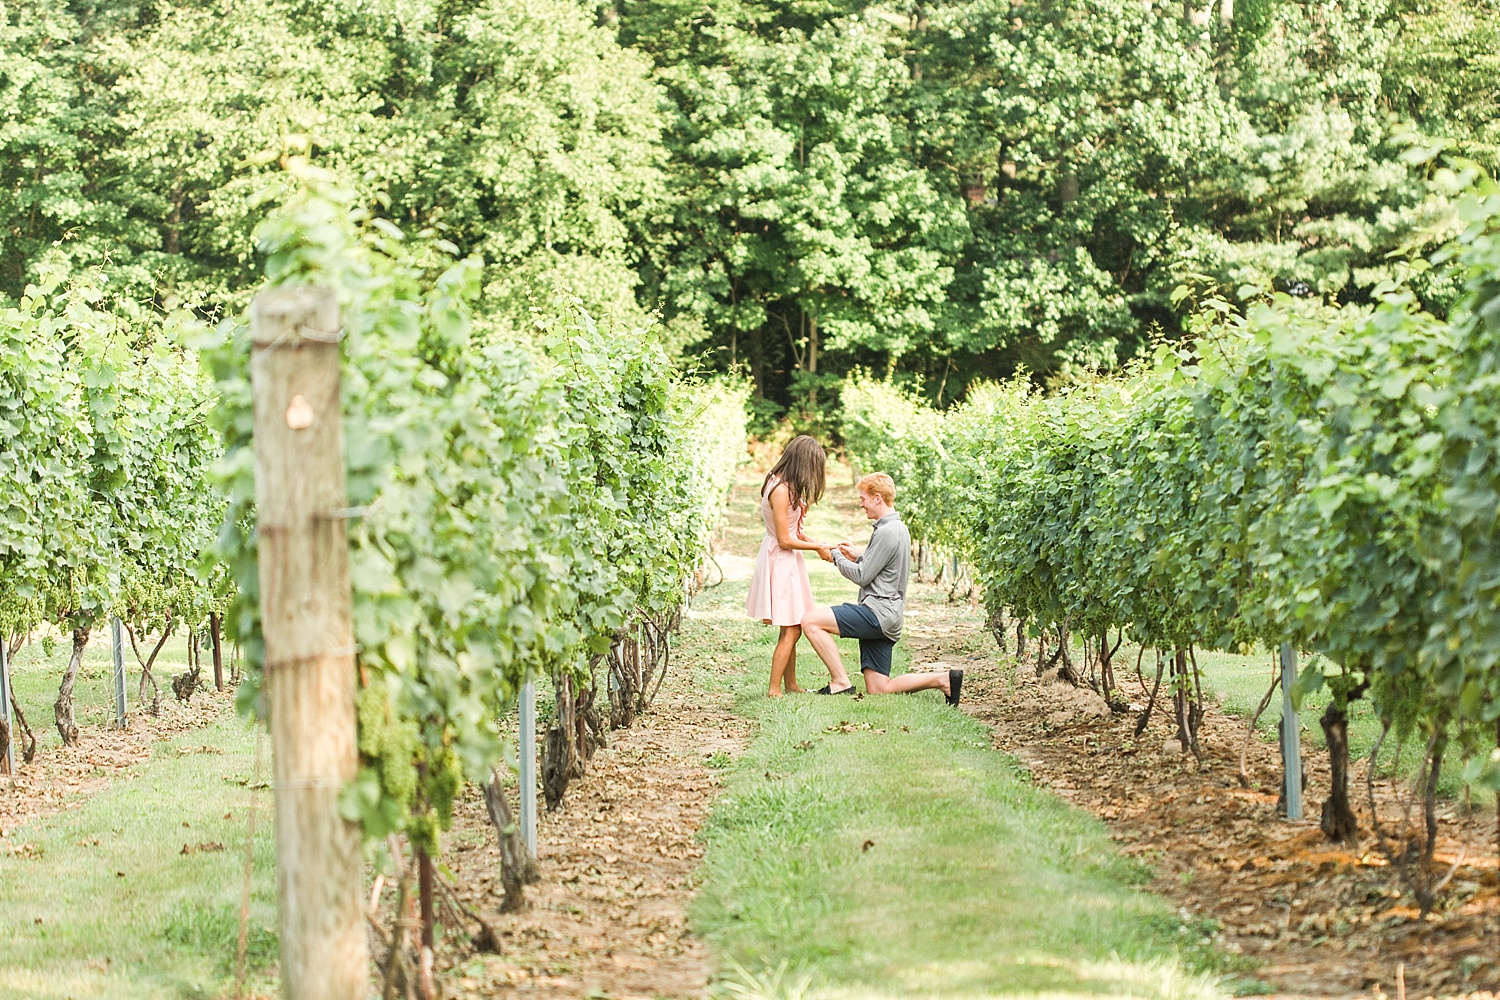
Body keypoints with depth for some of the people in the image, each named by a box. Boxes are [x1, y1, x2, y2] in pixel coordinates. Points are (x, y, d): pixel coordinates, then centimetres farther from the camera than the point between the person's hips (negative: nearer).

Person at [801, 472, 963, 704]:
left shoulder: (887, 532, -14)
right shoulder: (899, 529, 19)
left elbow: (862, 576, -13)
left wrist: (835, 556, 0)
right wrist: (856, 557, 15)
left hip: (877, 612, -10)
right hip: (886, 620, 10)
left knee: (811, 621, -16)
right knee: (878, 689, 8)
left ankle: (841, 683, -15)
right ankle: (943, 679, 6)